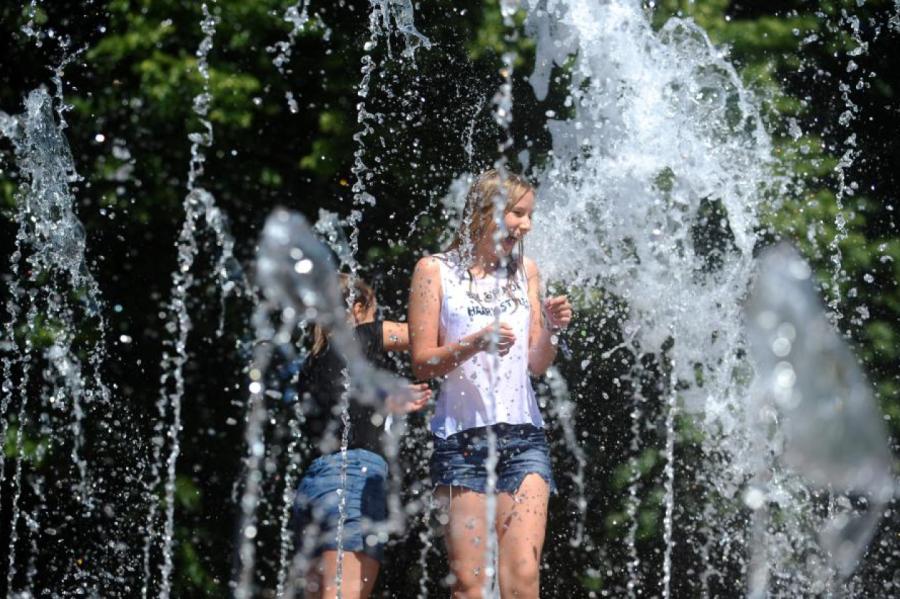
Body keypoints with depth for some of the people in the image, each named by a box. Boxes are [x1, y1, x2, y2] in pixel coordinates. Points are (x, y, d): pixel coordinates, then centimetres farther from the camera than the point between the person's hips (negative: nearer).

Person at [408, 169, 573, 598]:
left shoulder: (525, 271, 15)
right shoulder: (435, 270, 4)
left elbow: (536, 365, 16)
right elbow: (422, 363, 0)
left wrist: (551, 330, -4)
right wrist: (475, 343, -17)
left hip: (523, 434, 3)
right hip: (462, 435, -3)